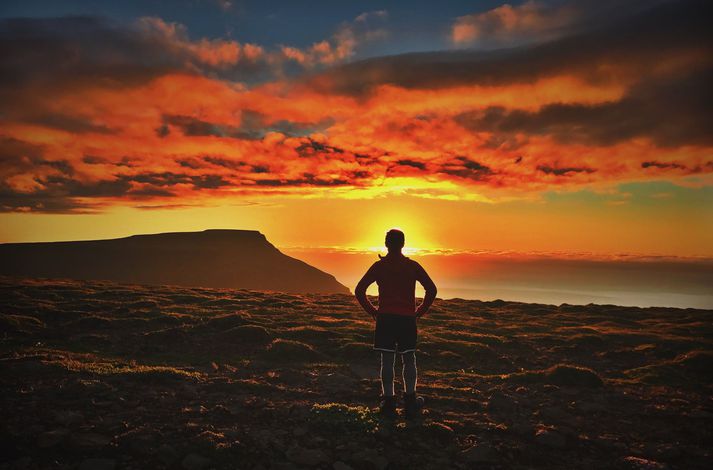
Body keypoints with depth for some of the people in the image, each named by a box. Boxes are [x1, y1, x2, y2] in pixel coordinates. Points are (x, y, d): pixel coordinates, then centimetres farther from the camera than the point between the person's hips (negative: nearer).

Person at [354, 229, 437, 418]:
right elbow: (431, 289, -2)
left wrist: (373, 311, 6)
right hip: (407, 319, 0)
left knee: (387, 360, 4)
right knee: (409, 360, 9)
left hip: (385, 318, 0)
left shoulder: (379, 266, 2)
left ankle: (388, 402, 4)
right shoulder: (412, 266, 2)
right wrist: (419, 312, 5)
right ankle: (410, 401, 5)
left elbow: (359, 291, -1)